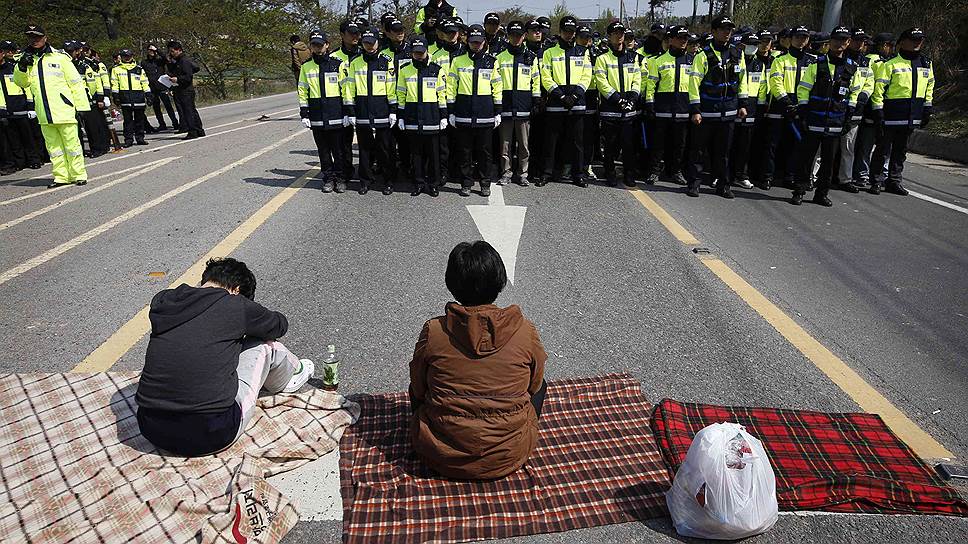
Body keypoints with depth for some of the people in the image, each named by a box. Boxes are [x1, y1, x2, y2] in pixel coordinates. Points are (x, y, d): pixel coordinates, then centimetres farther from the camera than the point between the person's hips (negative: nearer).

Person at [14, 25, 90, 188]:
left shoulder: (60, 58, 1)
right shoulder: (27, 59, 13)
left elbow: (76, 83, -1)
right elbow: (22, 82, 10)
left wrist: (82, 106, -6)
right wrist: (21, 67, -9)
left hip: (64, 111, -4)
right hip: (44, 114, 5)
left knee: (72, 144, -1)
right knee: (53, 146, 8)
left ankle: (79, 174, 8)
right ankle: (61, 176, 14)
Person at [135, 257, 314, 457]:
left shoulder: (161, 301, 5)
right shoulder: (235, 305, -9)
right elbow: (279, 325, 11)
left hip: (151, 431, 6)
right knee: (266, 344, 11)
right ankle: (291, 374, 44)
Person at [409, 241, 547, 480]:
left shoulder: (433, 332, -15)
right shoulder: (525, 331, -14)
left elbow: (418, 390, 1)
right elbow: (534, 386, 3)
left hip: (443, 459, 1)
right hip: (509, 457, 0)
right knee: (540, 386, 26)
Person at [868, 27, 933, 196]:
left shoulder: (926, 64, 12)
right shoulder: (890, 64, -6)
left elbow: (929, 88, 21)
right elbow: (878, 89, -9)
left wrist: (927, 110, 16)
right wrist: (878, 112, -15)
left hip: (911, 117, 6)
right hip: (891, 116, -6)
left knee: (901, 150, 12)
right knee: (883, 149, -2)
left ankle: (894, 181, 19)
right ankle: (876, 181, 7)